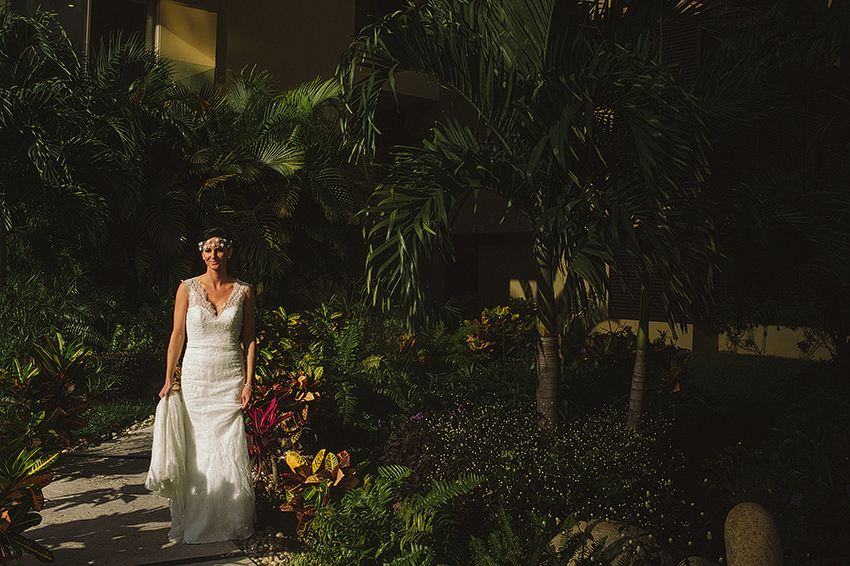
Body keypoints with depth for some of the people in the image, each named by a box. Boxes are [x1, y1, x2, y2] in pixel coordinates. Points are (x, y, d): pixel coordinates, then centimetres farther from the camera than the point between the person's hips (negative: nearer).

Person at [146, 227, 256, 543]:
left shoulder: (243, 291, 3)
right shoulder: (188, 288, 2)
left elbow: (249, 339, 5)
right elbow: (178, 335, 3)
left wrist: (249, 382, -2)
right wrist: (168, 381, 0)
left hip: (231, 378, 0)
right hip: (196, 376, 0)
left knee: (230, 449, -1)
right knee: (198, 449, 2)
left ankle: (234, 522, 13)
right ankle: (196, 523, 15)